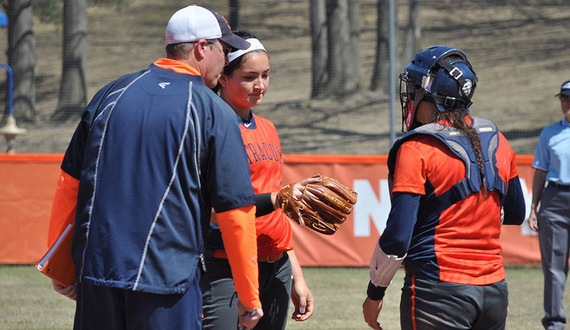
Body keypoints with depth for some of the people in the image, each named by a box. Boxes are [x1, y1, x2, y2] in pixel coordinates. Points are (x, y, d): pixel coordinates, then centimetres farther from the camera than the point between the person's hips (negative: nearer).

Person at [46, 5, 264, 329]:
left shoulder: (112, 94, 10)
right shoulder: (214, 112, -3)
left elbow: (69, 183, 12)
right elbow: (236, 211, -6)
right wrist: (249, 299, 2)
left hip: (95, 271, 5)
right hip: (167, 281, -4)